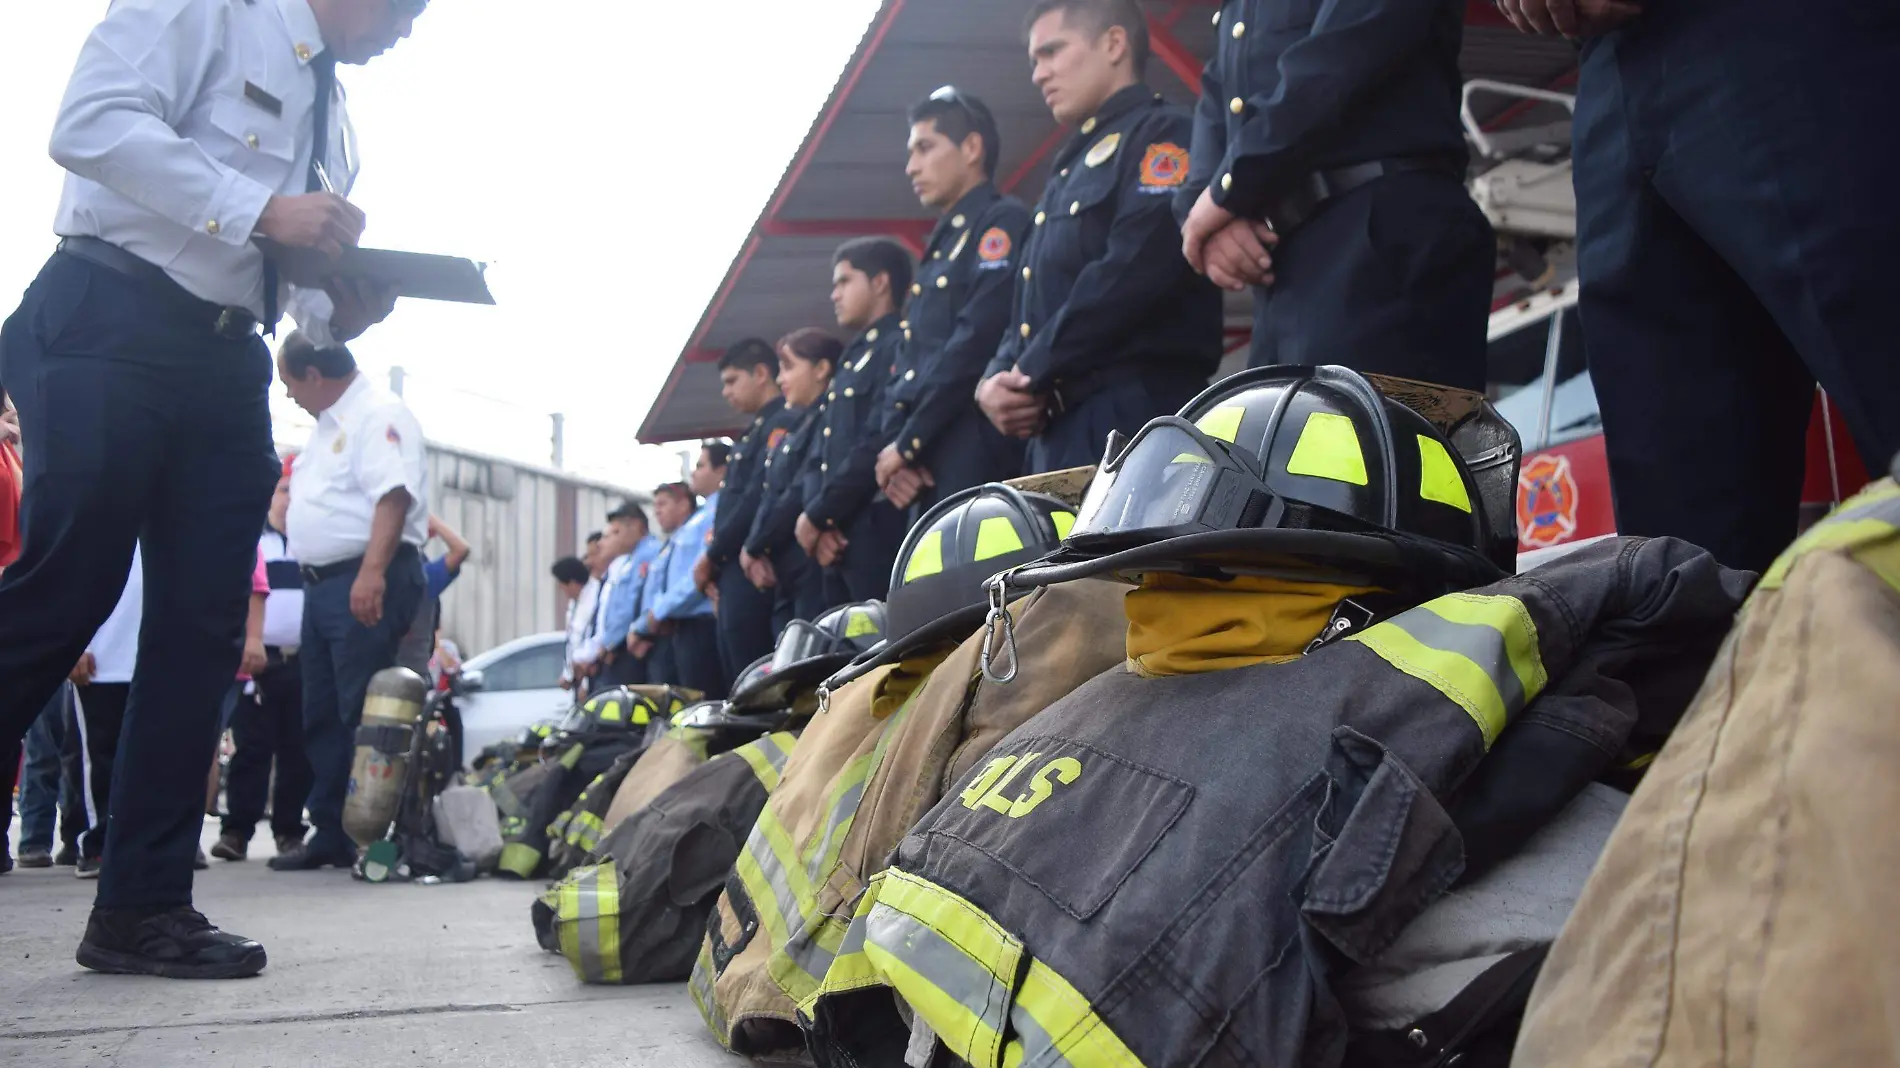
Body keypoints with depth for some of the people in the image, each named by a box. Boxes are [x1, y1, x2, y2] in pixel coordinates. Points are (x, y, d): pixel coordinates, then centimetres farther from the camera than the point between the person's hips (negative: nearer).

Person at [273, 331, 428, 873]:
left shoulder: (379, 414, -10)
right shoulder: (328, 424, 22)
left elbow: (394, 496, -22)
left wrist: (372, 572, -32)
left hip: (366, 584, -11)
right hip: (322, 583, 11)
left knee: (364, 716, -11)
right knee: (322, 719, 12)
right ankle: (330, 834, 18)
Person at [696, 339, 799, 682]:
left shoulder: (784, 423, -8)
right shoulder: (755, 432, 22)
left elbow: (760, 497, -18)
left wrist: (711, 556, -10)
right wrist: (716, 563, 8)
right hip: (733, 572, 10)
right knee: (736, 679, 9)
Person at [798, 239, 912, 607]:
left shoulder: (901, 346, -3)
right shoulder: (851, 362, 24)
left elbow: (879, 443, -15)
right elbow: (820, 455, 18)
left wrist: (817, 514, -10)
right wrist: (816, 519, -1)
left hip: (878, 532, -9)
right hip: (837, 540, 9)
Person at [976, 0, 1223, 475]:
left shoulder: (1163, 135, -1)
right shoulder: (1069, 173, 28)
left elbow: (1134, 274, -16)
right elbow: (1028, 310, 25)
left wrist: (1034, 376, -10)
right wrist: (996, 379, 3)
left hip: (1130, 415, -9)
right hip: (1054, 431, 9)